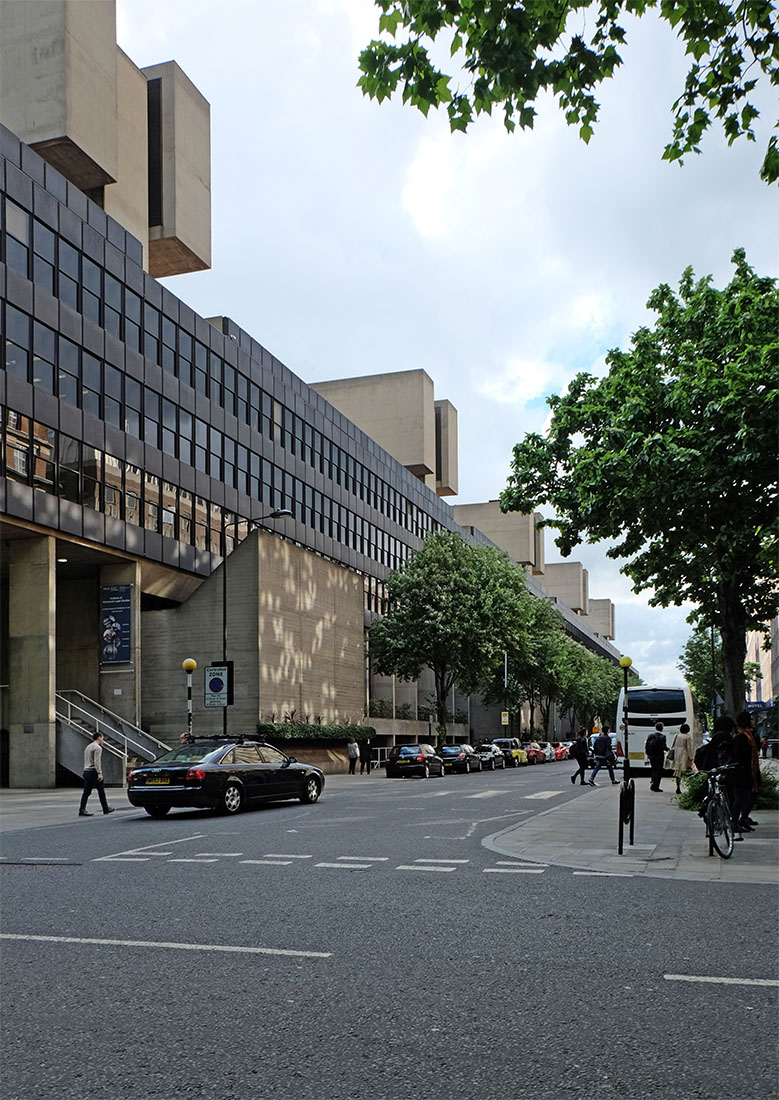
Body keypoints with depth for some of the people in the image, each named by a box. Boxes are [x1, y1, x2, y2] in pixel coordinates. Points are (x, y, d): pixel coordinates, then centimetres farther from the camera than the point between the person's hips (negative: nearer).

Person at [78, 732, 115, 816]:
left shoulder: (88, 747, 20)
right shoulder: (98, 748, -9)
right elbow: (97, 761, -18)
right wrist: (99, 773, -22)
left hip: (86, 771, 8)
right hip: (93, 772, -8)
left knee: (86, 792, 2)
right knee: (101, 791, 3)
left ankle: (82, 810, -7)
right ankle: (106, 809, 12)